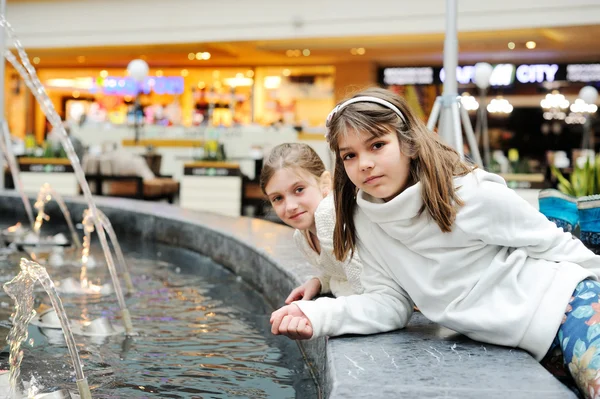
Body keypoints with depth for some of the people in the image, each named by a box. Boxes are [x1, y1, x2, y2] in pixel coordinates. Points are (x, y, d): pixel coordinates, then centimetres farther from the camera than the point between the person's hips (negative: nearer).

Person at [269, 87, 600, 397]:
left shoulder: (474, 195, -17)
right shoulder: (364, 221, -3)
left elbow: (553, 244, -4)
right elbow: (391, 302, -2)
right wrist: (320, 316, -18)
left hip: (564, 303, -5)